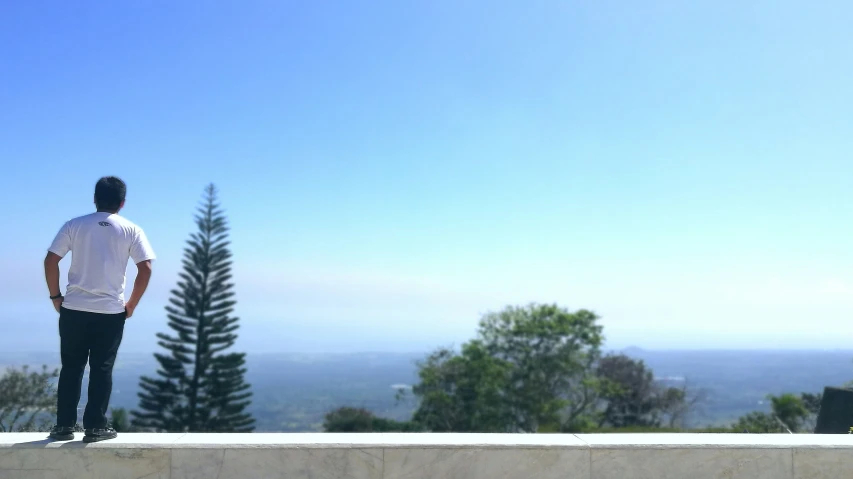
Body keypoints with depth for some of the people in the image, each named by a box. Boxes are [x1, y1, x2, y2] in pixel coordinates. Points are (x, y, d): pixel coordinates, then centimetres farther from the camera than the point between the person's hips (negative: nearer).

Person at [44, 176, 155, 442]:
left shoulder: (74, 225, 4)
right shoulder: (131, 230, 0)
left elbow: (50, 261, -1)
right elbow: (145, 269, -7)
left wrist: (55, 296, 9)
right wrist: (131, 305, 2)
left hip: (73, 309, 2)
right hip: (111, 312, -1)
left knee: (71, 368, 11)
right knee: (102, 369, 6)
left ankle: (64, 426, 15)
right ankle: (95, 427, 8)